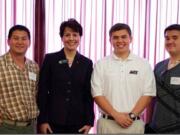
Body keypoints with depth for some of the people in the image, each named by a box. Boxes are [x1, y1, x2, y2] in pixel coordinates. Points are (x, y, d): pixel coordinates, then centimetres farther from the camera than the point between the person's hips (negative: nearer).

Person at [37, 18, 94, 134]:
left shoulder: (87, 63, 5)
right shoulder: (50, 59, 0)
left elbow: (89, 94, 5)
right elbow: (42, 91, -2)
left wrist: (89, 121, 0)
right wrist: (42, 120, -6)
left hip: (78, 122, 2)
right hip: (53, 121, -1)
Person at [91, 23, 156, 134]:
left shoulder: (143, 64, 3)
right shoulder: (101, 65, 2)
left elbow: (148, 94, 0)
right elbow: (97, 94, -3)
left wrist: (132, 115, -10)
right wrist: (116, 115, -11)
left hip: (135, 123, 0)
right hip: (107, 123, 0)